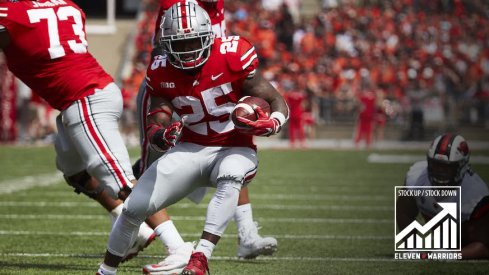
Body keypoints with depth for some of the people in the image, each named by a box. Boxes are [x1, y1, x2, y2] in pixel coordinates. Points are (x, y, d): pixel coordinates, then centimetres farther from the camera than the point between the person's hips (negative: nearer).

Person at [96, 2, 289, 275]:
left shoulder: (233, 56, -17)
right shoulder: (162, 72, -6)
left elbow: (279, 104, -13)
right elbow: (154, 127, -10)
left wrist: (270, 125, -37)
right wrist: (161, 136, -35)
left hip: (235, 149, -3)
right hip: (191, 149, 3)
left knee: (230, 179, -39)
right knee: (135, 207, -7)